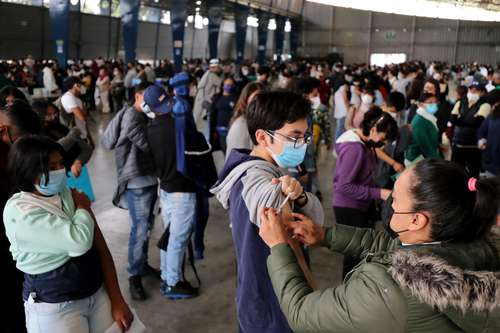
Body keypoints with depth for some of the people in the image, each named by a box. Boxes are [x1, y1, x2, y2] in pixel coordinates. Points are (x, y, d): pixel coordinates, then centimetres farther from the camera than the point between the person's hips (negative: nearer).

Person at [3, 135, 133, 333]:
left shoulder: (70, 195, 0)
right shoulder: (19, 212, -18)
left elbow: (100, 246, 1)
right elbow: (80, 242, -29)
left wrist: (117, 300, -3)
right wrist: (83, 207, -10)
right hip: (54, 307, -5)